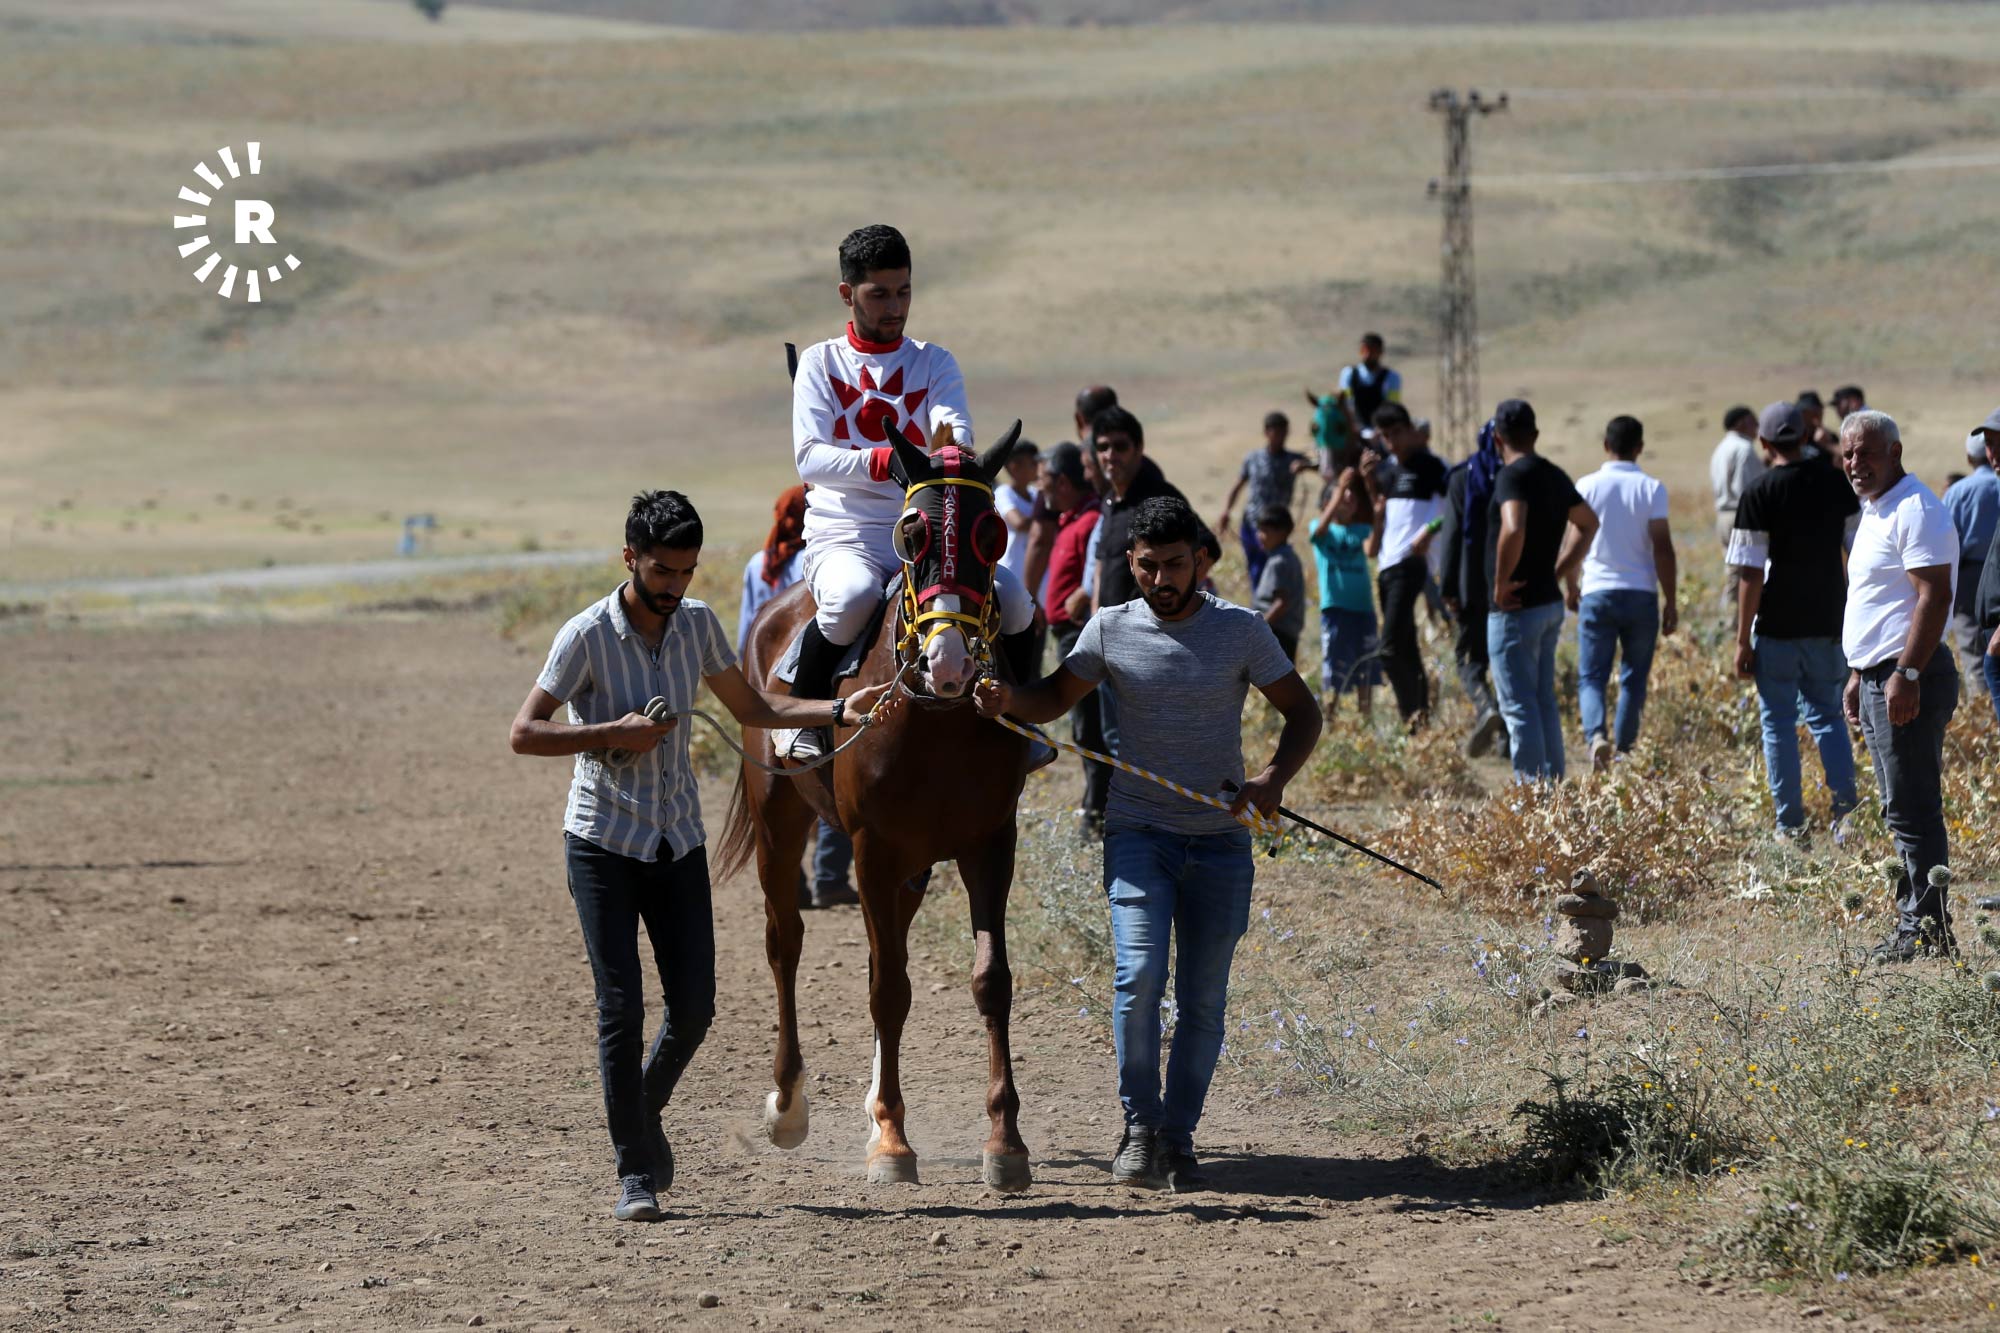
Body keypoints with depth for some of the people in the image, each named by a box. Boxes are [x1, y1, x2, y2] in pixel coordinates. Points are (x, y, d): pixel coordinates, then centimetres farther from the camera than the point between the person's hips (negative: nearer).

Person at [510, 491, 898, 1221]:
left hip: (679, 844, 5)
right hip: (603, 844, -5)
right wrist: (613, 735, -23)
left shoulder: (697, 624, 1)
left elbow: (753, 707, 13)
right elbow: (523, 734, -14)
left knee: (694, 1006, 1)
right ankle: (634, 1173, 0)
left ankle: (644, 1112, 29)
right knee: (621, 1008, -8)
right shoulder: (586, 636, -14)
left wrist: (840, 710, 1)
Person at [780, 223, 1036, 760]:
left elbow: (956, 431, -7)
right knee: (854, 595, -37)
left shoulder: (935, 364, 12)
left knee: (1012, 596, -20)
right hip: (843, 533, -3)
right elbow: (810, 458, -8)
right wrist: (886, 462, -25)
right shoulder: (820, 364, 6)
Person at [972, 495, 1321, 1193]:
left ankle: (1178, 1138, 16)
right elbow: (1057, 695, 14)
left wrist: (1273, 778, -15)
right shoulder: (1111, 629, 1)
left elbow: (1302, 712, 3)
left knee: (1202, 1000, 3)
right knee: (1138, 974, -18)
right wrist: (1009, 701, -8)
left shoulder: (1242, 631, -2)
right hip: (1138, 836, 0)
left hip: (1220, 842, 0)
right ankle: (1141, 1125, -3)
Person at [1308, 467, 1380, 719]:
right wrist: (1340, 489, -27)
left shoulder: (1362, 530, 8)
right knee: (1333, 671, -4)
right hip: (1334, 608, -2)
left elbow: (1371, 550, -12)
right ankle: (1327, 721, 0)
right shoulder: (1318, 528, 4)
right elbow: (1320, 529, -20)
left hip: (1362, 607, 2)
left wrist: (1378, 521, -27)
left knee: (1365, 670, 4)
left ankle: (1367, 719, 8)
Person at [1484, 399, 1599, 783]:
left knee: (1519, 708, -5)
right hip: (1550, 604, 9)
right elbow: (1587, 523, 27)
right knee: (1544, 703, 15)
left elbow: (1513, 530, -34)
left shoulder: (1514, 476, -16)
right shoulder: (1554, 476, 11)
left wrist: (1501, 582, -21)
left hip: (1515, 610, -9)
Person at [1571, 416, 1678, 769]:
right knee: (1634, 679, 11)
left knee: (1591, 677, 2)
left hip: (1597, 594, 0)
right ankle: (1624, 751, 11)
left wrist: (1571, 587, 18)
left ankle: (1596, 735, -22)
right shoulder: (1651, 488, -4)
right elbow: (1662, 548, -5)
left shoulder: (1587, 486, -1)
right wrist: (1671, 601, 1)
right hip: (1641, 594, 0)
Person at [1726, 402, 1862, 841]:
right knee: (1827, 715, 15)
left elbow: (1752, 575, -11)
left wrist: (1743, 641, -6)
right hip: (1829, 623, 4)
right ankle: (1845, 808, 0)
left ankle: (1790, 824, 8)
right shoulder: (1838, 486, 1)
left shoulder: (1760, 494, -10)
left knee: (1779, 723, 7)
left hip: (1777, 626, -4)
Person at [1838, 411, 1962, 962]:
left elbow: (1934, 597, -21)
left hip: (1908, 681, -11)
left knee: (1912, 811, -9)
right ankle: (1917, 919, 16)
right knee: (1901, 811, 12)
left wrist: (1906, 675, -25)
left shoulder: (1916, 511, -13)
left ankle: (1925, 928, -7)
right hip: (1879, 679, 11)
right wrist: (1859, 675, 23)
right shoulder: (1874, 513, 19)